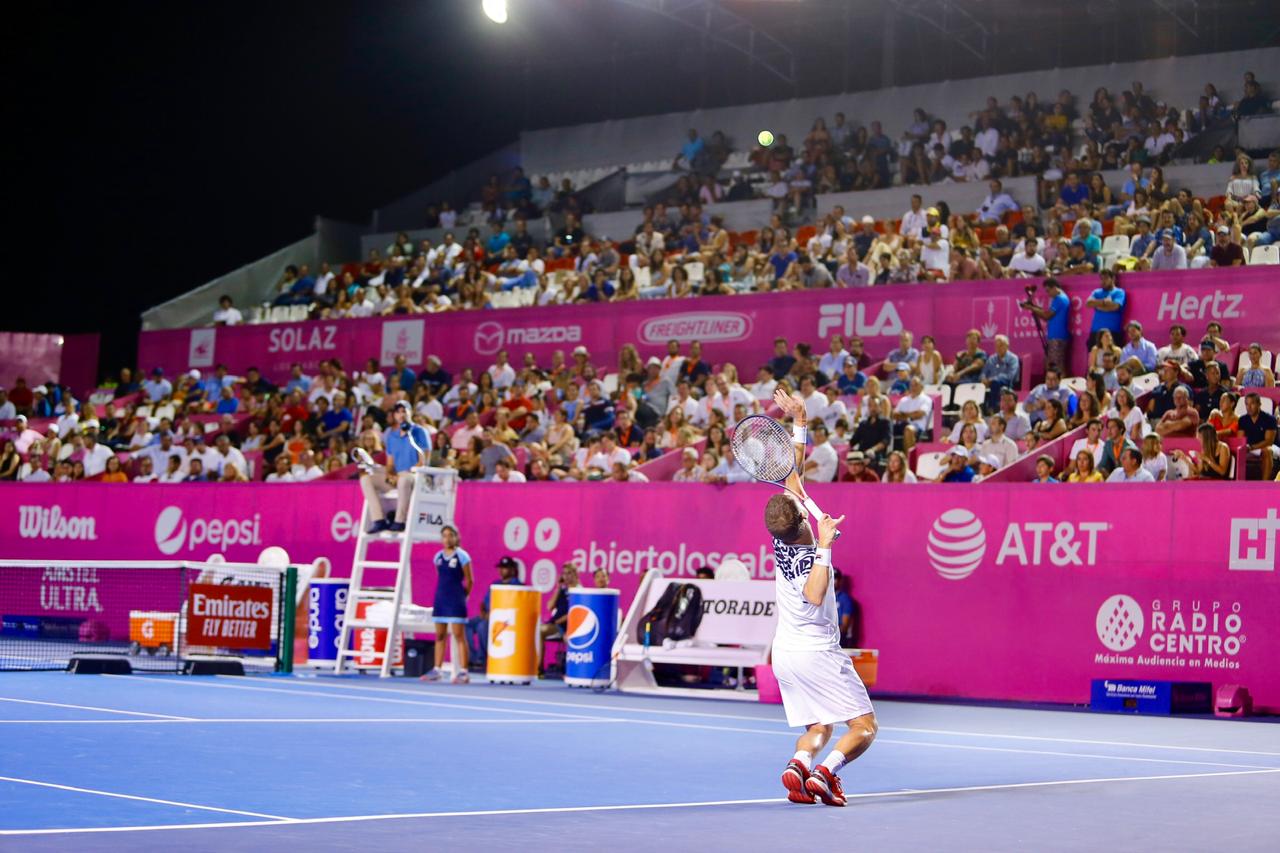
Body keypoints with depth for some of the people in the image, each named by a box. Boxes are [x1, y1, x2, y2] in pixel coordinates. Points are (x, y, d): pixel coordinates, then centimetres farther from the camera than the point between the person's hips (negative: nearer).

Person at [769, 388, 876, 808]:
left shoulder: (781, 539, -2)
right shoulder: (809, 556, -22)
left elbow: (793, 472, 6)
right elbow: (814, 597, -43)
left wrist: (800, 420, 11)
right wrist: (824, 547, -38)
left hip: (784, 653, 7)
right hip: (817, 652, -7)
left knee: (818, 729, 13)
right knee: (865, 726, 0)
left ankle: (797, 765, -18)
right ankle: (824, 773, -24)